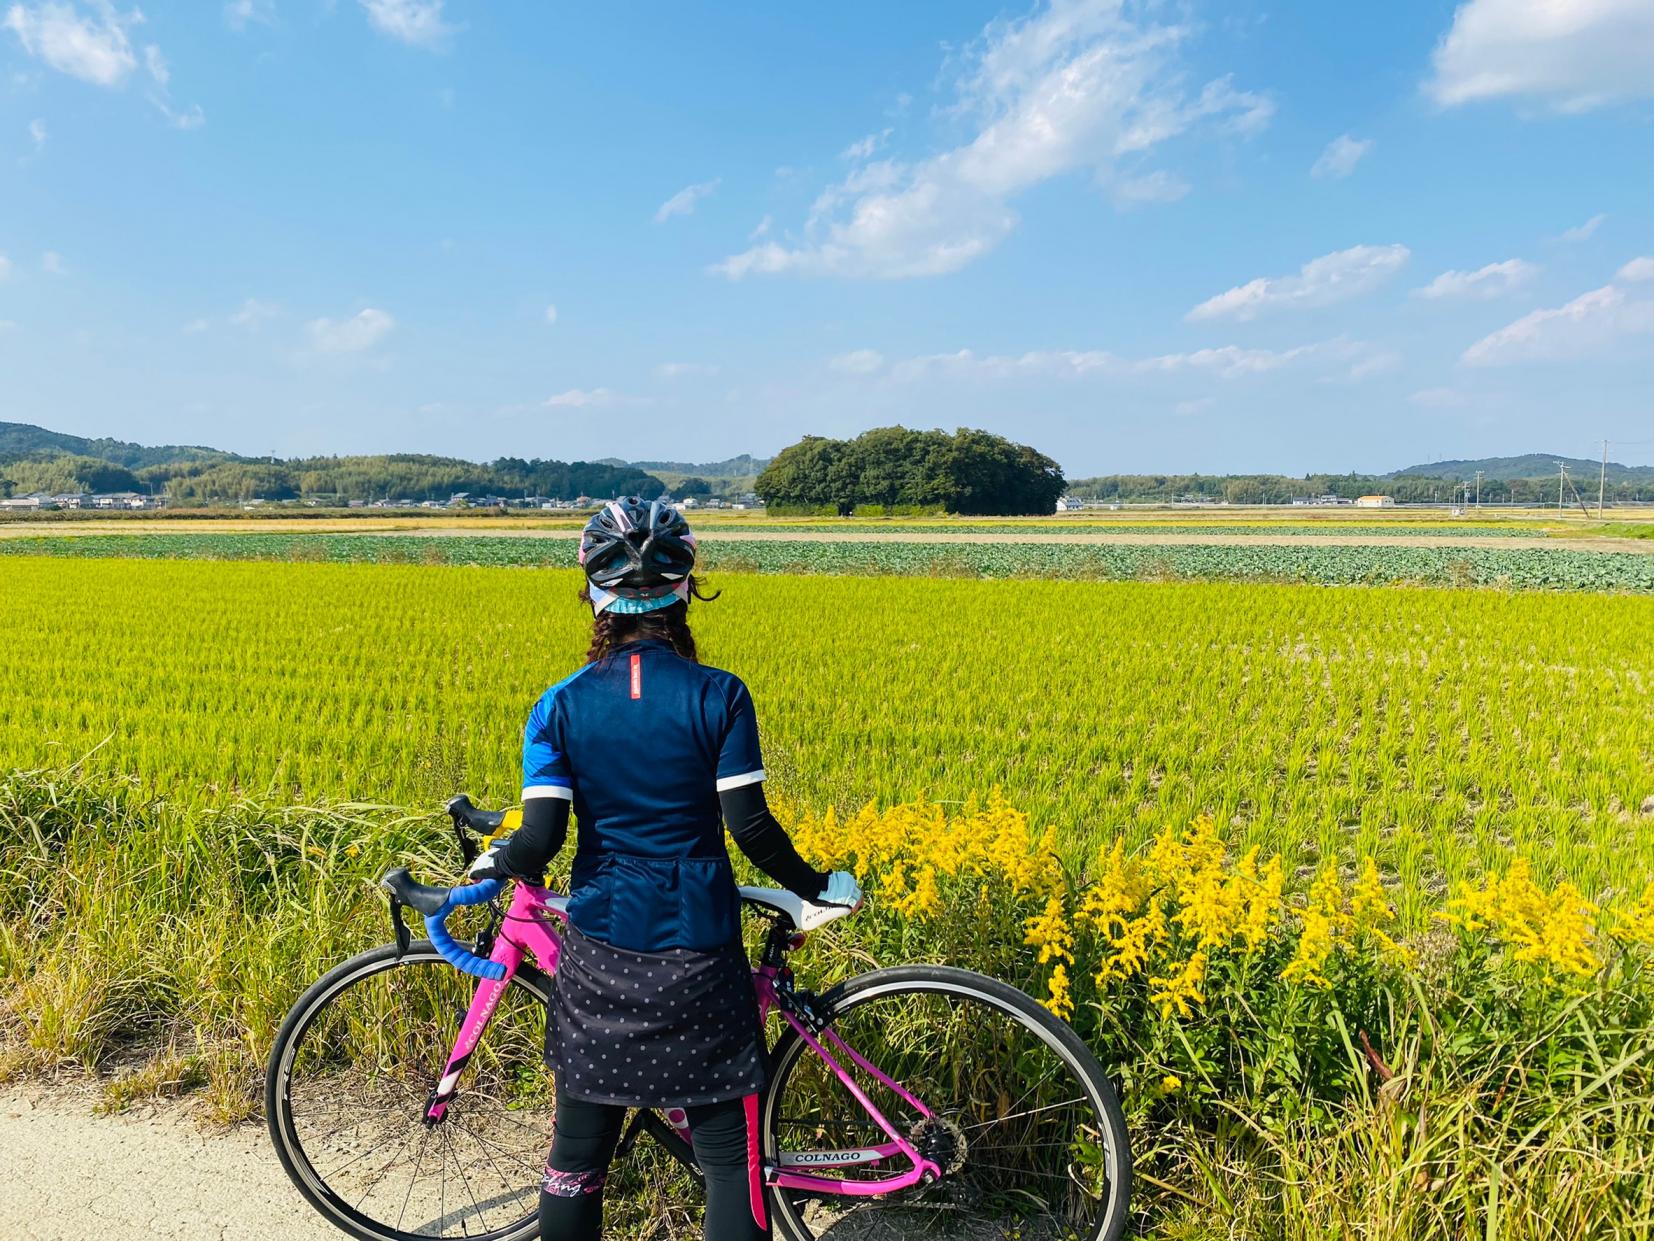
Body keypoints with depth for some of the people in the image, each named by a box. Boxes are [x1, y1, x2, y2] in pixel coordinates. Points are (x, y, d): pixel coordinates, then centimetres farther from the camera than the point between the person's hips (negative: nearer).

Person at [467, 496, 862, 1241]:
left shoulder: (561, 707, -5)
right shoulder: (719, 697, -10)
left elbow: (540, 838, -11)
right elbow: (750, 826, -11)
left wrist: (498, 863, 12)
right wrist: (816, 887, 5)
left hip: (600, 951, 2)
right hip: (699, 952, -2)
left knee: (578, 1150, 19)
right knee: (731, 1157, 11)